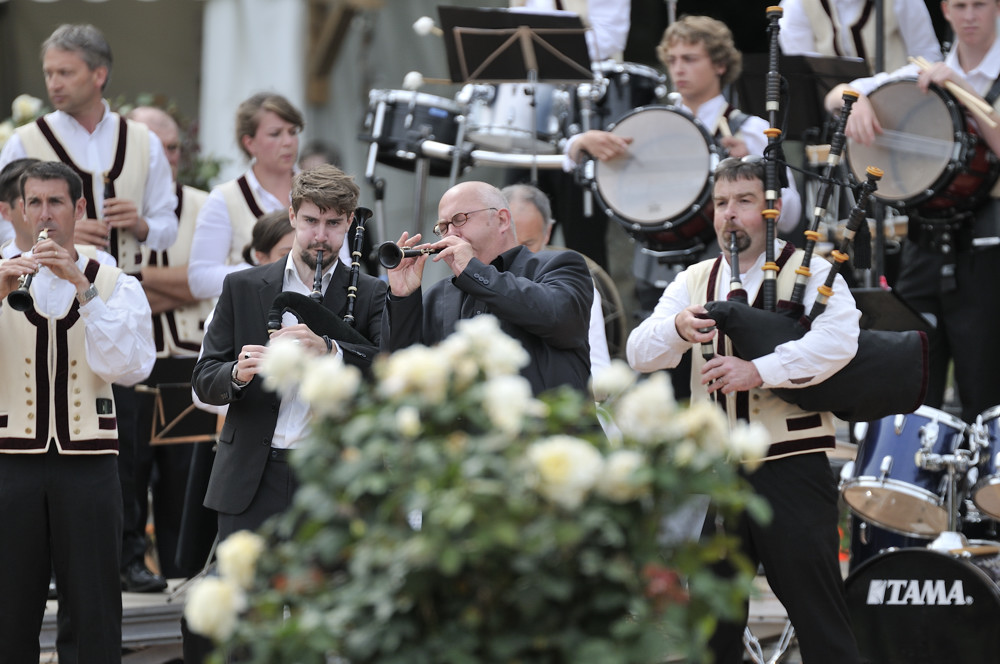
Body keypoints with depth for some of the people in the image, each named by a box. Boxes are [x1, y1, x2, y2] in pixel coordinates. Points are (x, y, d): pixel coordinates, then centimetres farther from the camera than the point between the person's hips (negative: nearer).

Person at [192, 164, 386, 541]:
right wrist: (238, 374, -17)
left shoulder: (372, 295, 5)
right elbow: (204, 380, 7)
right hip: (252, 483, 1)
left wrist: (329, 351, -29)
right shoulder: (242, 288, 10)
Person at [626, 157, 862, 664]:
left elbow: (839, 339, -18)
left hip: (790, 466, -5)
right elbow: (639, 353, 4)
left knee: (819, 621, -6)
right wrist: (678, 327, -18)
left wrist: (758, 371, -28)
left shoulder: (808, 271, 0)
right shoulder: (693, 282, 15)